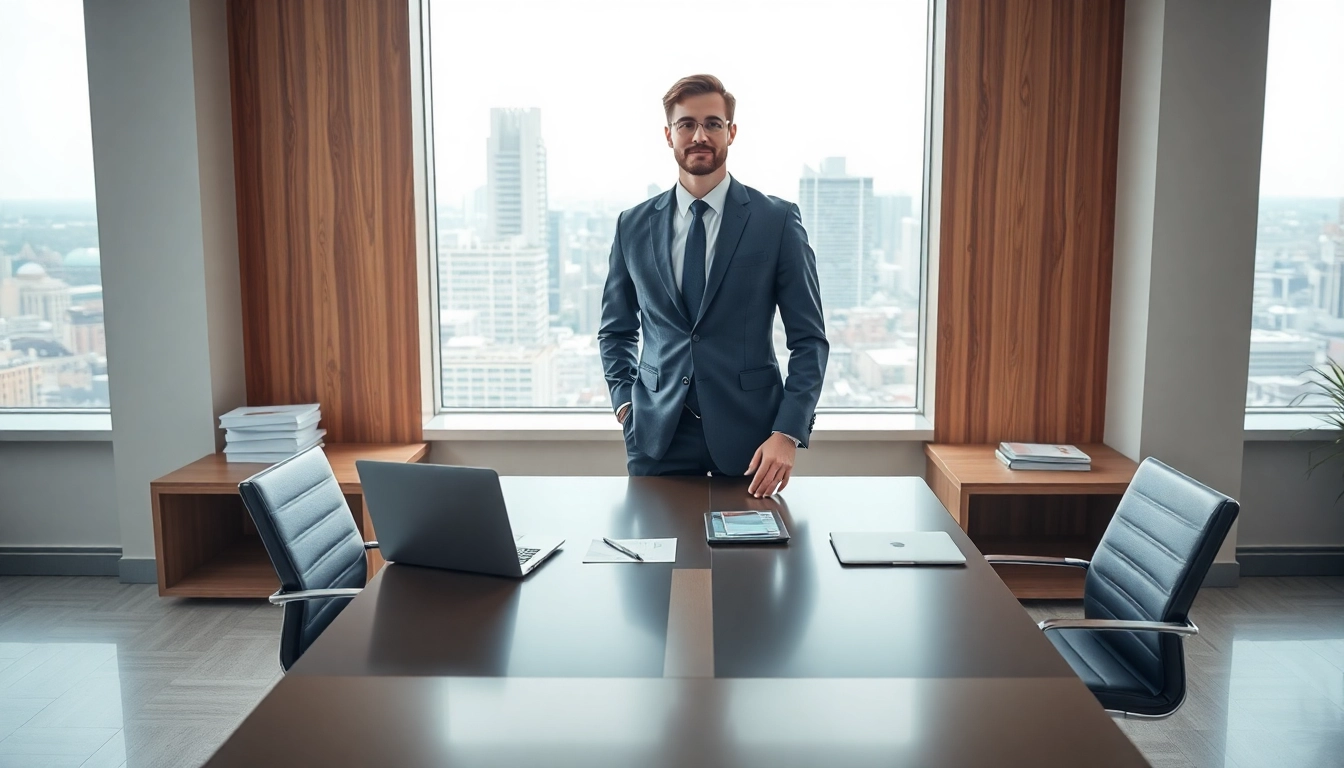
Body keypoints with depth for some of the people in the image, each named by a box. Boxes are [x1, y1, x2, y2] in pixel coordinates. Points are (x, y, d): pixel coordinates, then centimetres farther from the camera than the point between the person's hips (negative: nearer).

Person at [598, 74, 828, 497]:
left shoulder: (777, 220, -2)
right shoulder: (633, 225, 6)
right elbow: (616, 330, 17)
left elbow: (809, 337, -2)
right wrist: (624, 402, 3)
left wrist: (788, 433, -12)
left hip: (749, 434, -2)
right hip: (657, 431, 2)